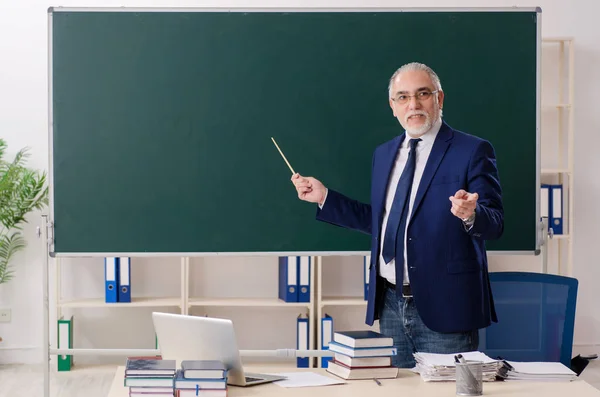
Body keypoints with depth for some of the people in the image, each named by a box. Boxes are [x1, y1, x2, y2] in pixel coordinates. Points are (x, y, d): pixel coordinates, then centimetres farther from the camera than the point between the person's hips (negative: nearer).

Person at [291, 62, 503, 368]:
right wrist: (324, 197, 14)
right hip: (391, 306, 6)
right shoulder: (384, 154, 14)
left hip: (443, 307, -6)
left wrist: (471, 215, -34)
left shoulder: (472, 152, -6)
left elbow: (494, 224, -12)